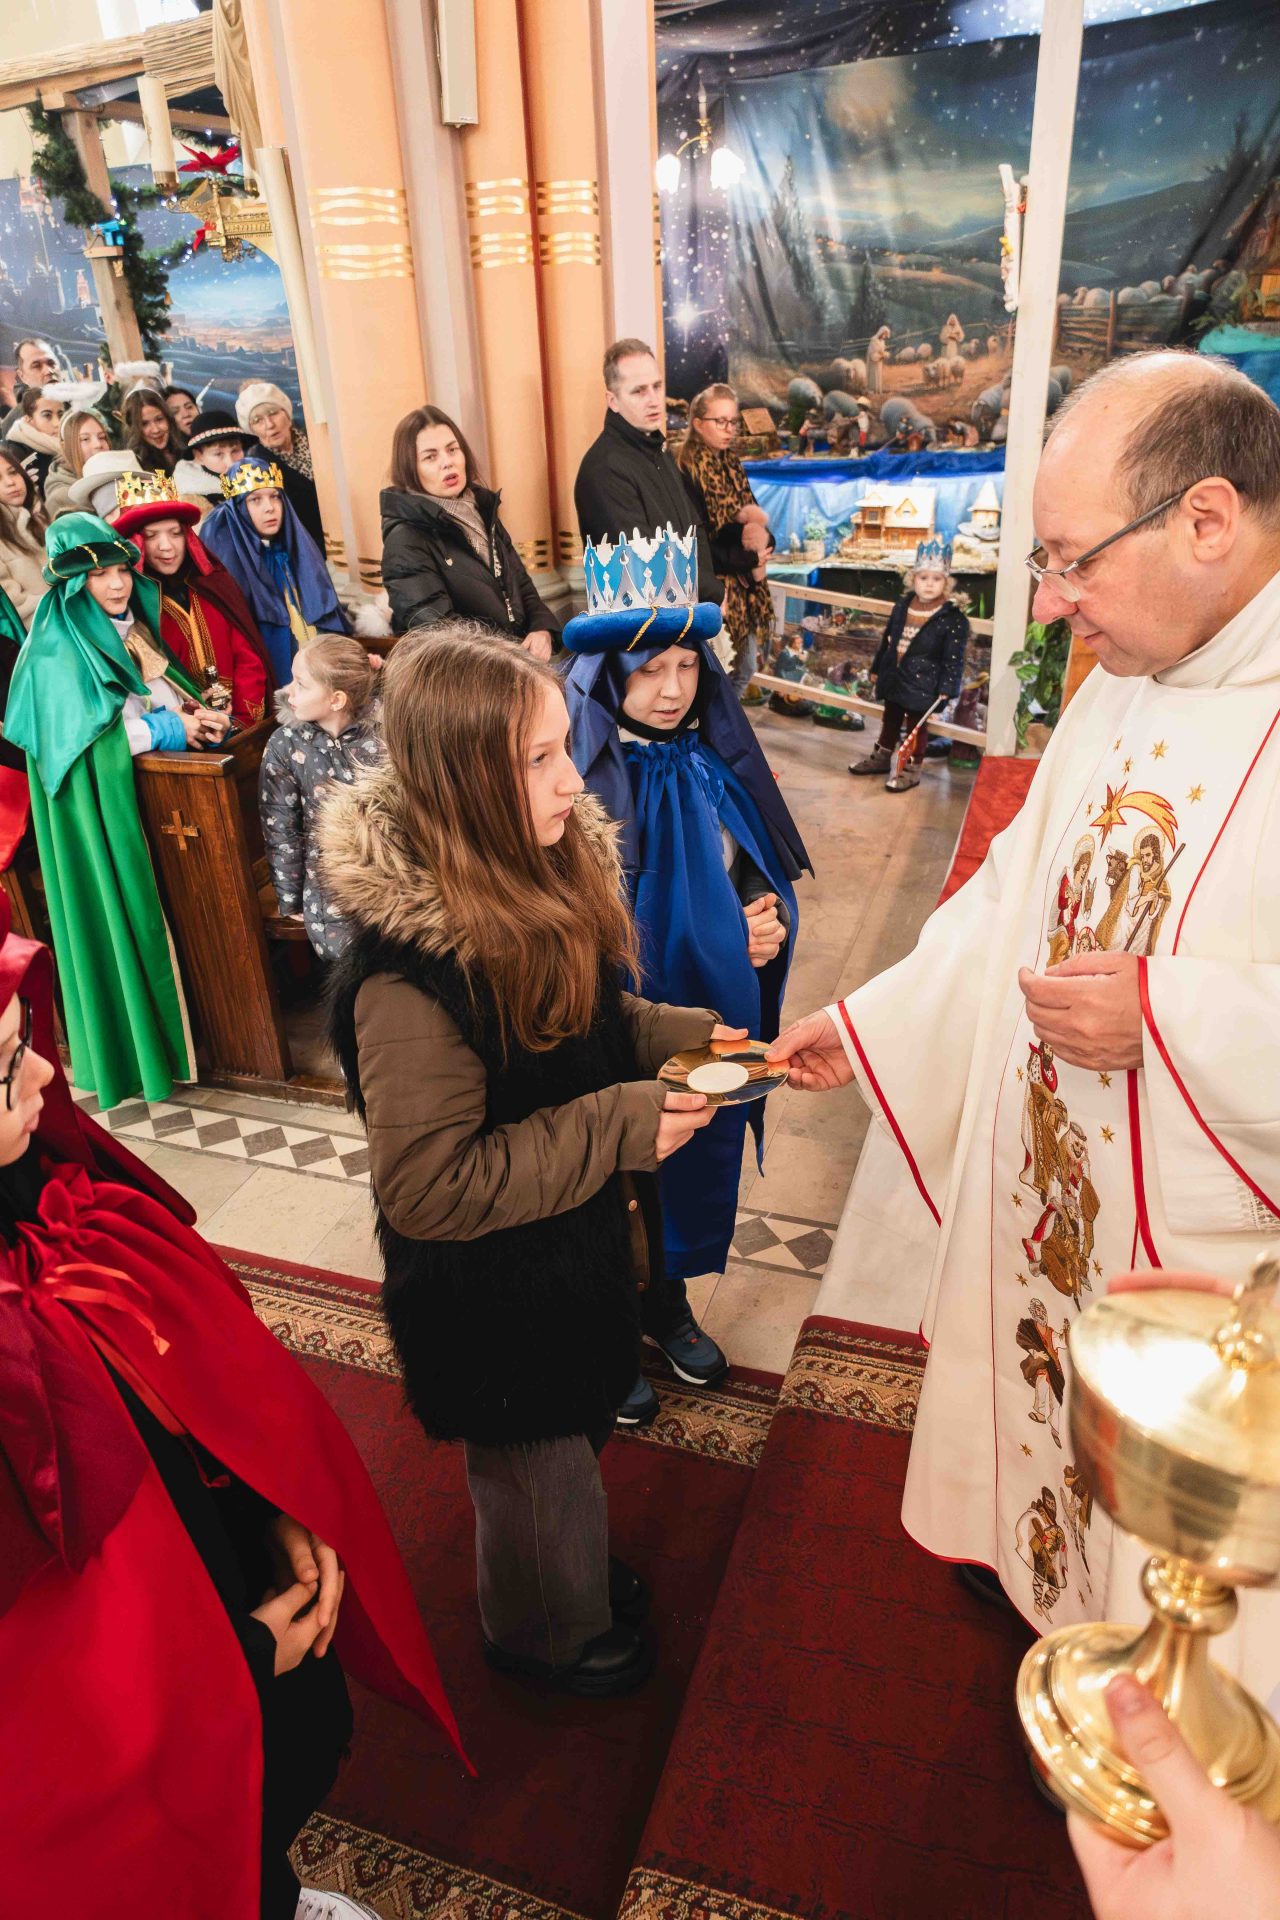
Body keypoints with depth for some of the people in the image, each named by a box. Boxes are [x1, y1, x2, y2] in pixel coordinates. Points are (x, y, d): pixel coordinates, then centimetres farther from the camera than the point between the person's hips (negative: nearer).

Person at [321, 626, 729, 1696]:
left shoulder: (542, 870, -8)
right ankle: (544, 1634, 52)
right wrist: (622, 1125, -28)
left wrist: (678, 1034, -7)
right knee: (533, 1464, 21)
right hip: (500, 1294, -7)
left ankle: (578, 1574, 61)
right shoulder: (411, 968, -34)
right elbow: (428, 1189, -29)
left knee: (571, 1437, 31)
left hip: (580, 1245, 7)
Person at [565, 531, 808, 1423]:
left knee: (694, 1164, 23)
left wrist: (766, 923, -14)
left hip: (713, 1023, 6)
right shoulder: (577, 773, -20)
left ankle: (668, 1303, 49)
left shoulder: (716, 759, -2)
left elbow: (766, 872, 7)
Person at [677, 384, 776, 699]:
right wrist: (749, 559, -14)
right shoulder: (686, 473, -16)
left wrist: (762, 538, -18)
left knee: (745, 670, 15)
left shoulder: (732, 465, 9)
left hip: (746, 588, 8)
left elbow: (755, 518, 6)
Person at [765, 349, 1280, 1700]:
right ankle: (1043, 1593, 53)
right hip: (1046, 1191, 6)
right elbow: (1012, 895, 10)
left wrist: (1169, 1014, -26)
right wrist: (864, 1023, 7)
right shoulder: (1116, 688, 4)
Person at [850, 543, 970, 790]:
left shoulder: (953, 619, -15)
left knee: (915, 727, 7)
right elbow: (887, 639, 12)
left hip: (922, 685, -5)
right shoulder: (902, 605, 1)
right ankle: (881, 757, 38)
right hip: (894, 677, 6)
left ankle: (911, 769, 20)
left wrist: (946, 688, -17)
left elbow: (954, 658, -13)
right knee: (890, 720, 21)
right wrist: (877, 668, 16)